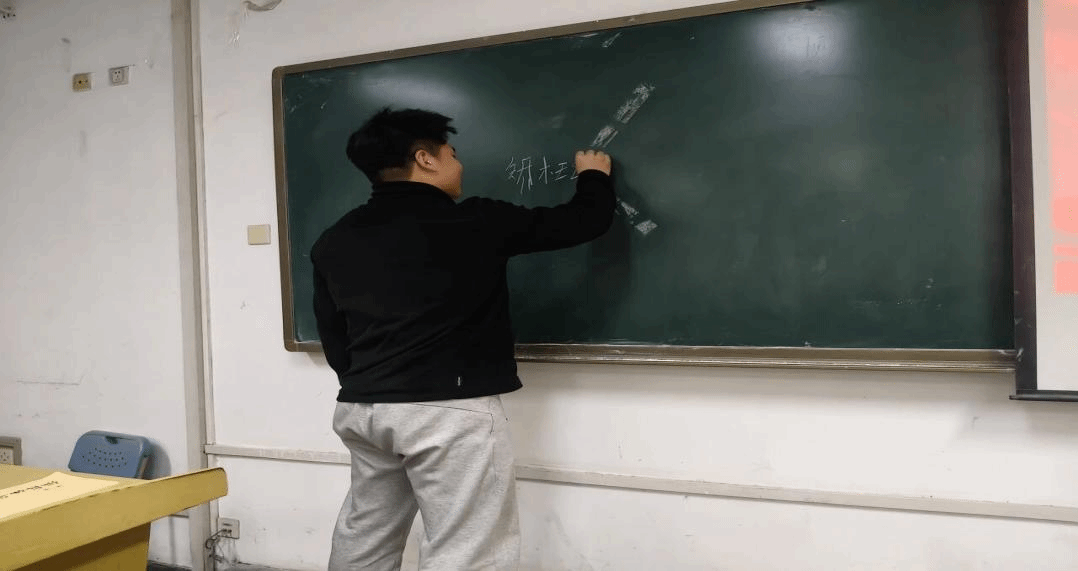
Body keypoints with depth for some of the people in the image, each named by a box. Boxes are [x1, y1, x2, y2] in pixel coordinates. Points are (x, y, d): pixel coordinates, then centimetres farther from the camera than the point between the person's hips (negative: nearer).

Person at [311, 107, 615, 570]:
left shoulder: (334, 241, 9)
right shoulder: (472, 223, -6)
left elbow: (333, 335, 14)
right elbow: (585, 222, 1)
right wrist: (594, 177, 21)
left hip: (362, 408, 7)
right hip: (450, 409, -7)